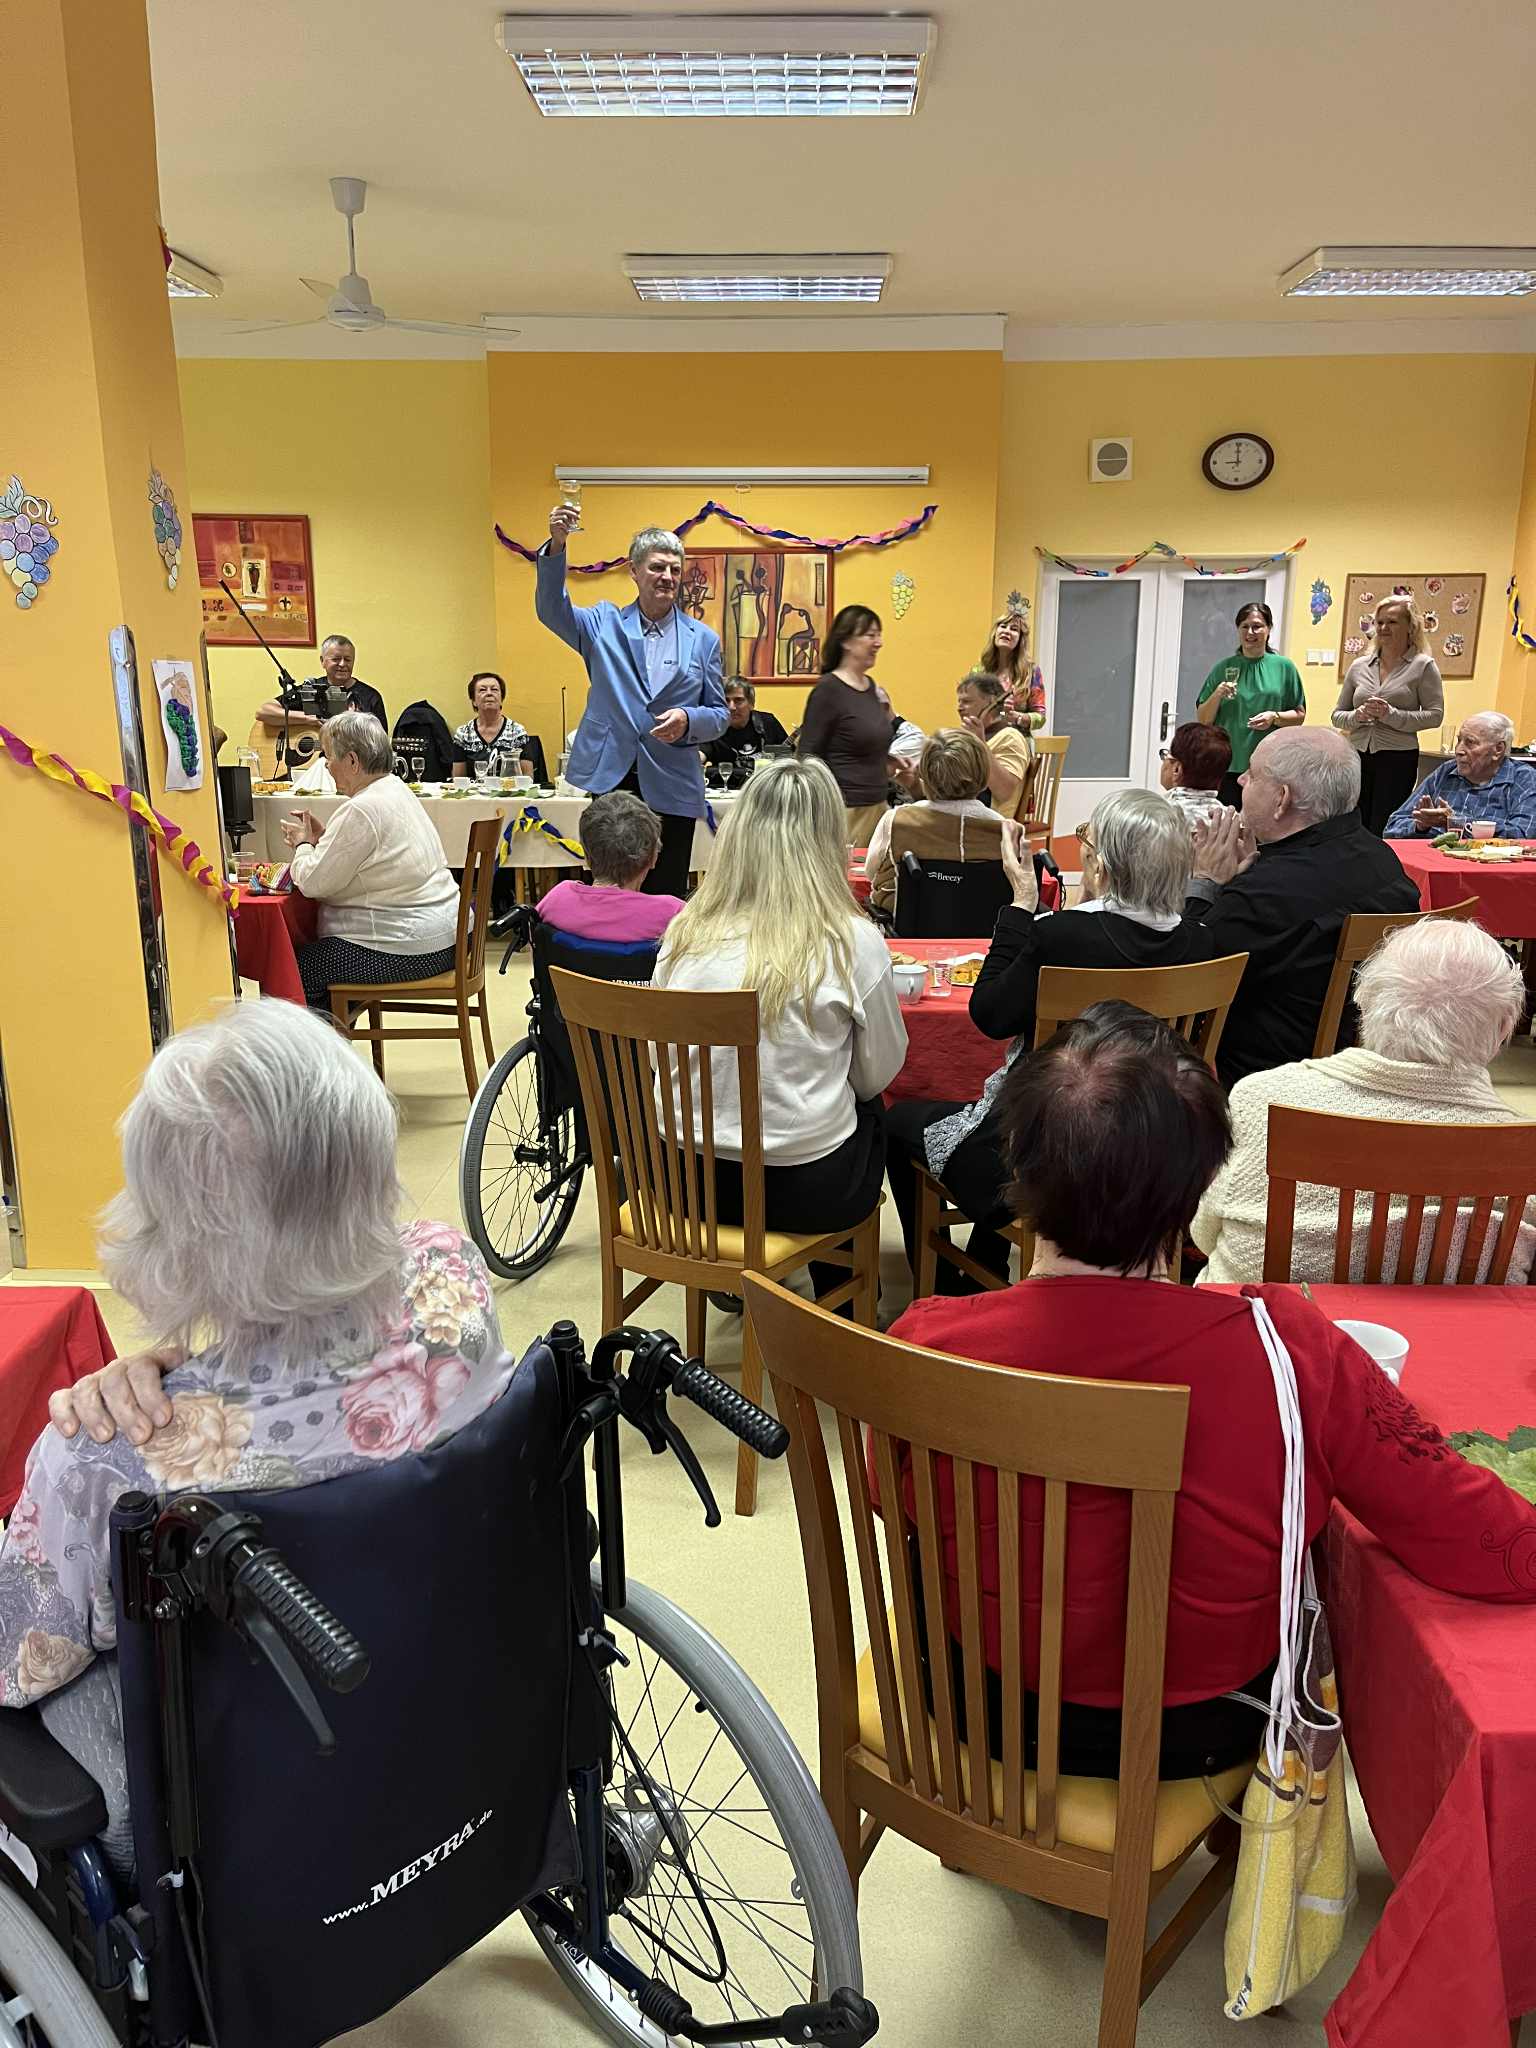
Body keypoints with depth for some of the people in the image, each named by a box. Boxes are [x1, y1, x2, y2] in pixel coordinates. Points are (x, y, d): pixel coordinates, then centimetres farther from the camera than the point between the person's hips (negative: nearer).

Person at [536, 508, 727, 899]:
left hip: (671, 790, 1)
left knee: (666, 896, 5)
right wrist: (557, 545, -25)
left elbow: (719, 714, 8)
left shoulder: (703, 639, 7)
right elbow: (552, 609, -10)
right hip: (611, 779, 0)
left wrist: (688, 720, -15)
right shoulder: (604, 623, 6)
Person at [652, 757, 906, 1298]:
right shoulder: (852, 943, -15)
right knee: (871, 1111, 29)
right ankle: (837, 1291, 44)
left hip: (687, 1180, 4)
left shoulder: (685, 932, -5)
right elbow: (877, 1075, -2)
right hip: (805, 1191, -3)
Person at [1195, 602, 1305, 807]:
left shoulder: (1284, 667, 6)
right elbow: (1203, 720, 9)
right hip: (1227, 766, 1)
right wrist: (1218, 695, -8)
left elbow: (1299, 716, 9)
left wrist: (1275, 717, -10)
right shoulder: (1224, 668, 8)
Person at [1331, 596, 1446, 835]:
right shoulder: (1359, 667, 12)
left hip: (1398, 758, -3)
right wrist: (1358, 716, -8)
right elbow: (1337, 715, 14)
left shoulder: (1423, 665, 2)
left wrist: (1392, 715, -16)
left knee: (1383, 834, -5)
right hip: (1358, 756, 4)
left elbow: (1435, 714, -5)